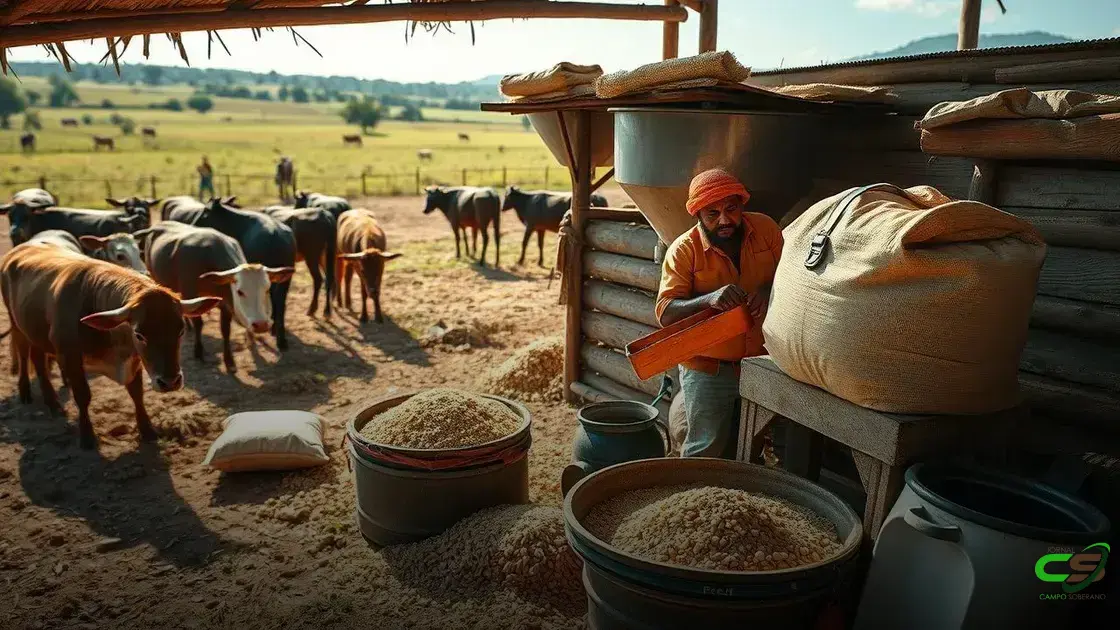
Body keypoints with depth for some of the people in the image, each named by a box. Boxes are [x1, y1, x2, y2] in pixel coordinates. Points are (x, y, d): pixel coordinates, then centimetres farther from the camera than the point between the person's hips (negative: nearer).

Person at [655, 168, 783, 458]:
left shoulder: (765, 228, -5)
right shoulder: (684, 249, -15)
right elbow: (666, 313, -21)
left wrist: (769, 290, -20)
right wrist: (709, 299, -39)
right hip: (708, 369, -4)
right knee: (706, 451, 0)